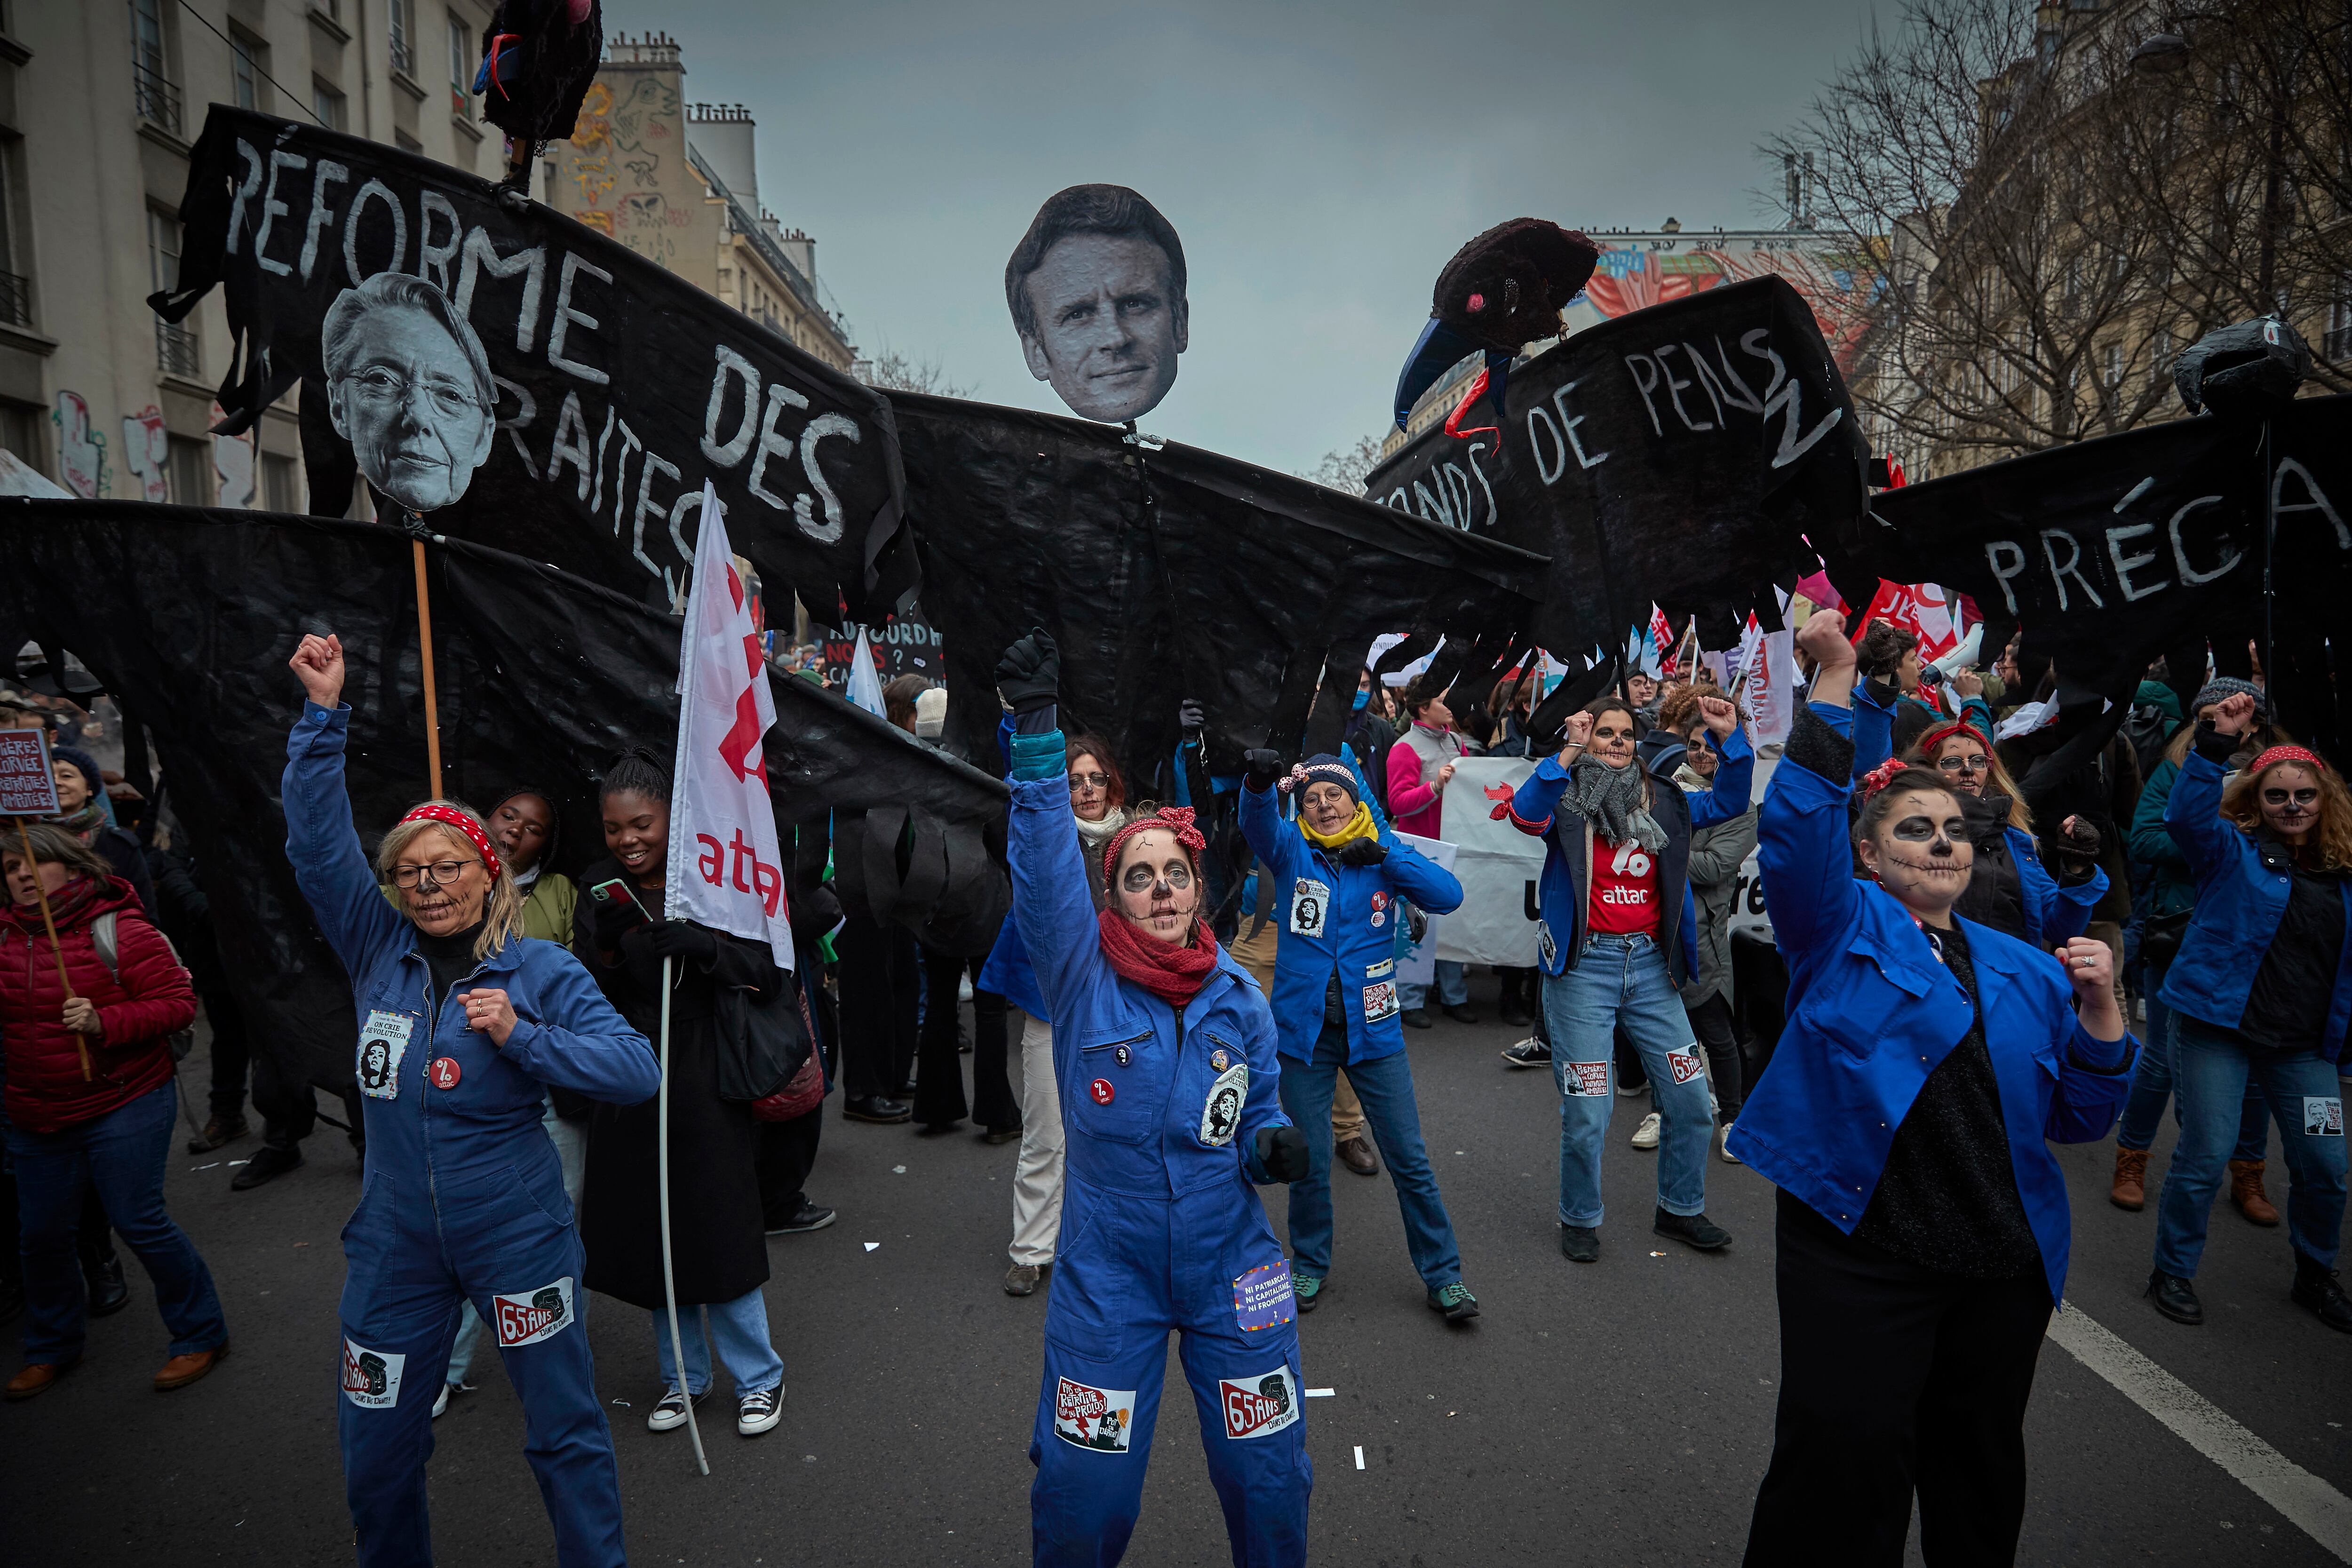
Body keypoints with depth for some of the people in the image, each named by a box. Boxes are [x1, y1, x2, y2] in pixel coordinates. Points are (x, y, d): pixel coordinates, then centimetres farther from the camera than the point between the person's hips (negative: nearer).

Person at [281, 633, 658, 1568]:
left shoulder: (541, 971, -8)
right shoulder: (377, 954, 0)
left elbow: (638, 1068, -16)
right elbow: (319, 843, -9)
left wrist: (520, 1036, -24)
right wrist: (324, 714, -16)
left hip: (518, 1235, -3)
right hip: (396, 1240, 3)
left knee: (566, 1430, 10)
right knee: (376, 1448, 17)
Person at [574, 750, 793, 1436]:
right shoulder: (602, 887, 6)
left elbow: (768, 972, -11)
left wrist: (700, 944, -26)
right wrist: (606, 946, -18)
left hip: (706, 1078, -4)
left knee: (719, 1233, -2)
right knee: (650, 1234, 11)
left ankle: (759, 1378, 18)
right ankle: (683, 1377, 30)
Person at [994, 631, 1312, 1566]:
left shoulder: (1238, 999, -1)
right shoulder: (1081, 974, -10)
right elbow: (1044, 865, -26)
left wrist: (1274, 1144, -12)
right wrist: (1037, 733, -35)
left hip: (1231, 1262, 2)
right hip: (1109, 1268, -2)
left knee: (1269, 1478, 13)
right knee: (1083, 1490, 9)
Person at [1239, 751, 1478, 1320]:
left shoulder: (1385, 851, 2)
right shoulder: (1292, 850, -1)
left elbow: (1449, 895, -10)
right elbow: (1258, 823, -24)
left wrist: (1384, 858, -20)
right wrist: (1259, 783, -46)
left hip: (1372, 1028, 0)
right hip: (1304, 1028, 0)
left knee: (1409, 1157, 6)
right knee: (1309, 1161, 10)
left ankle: (1443, 1274, 22)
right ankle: (1310, 1265, 32)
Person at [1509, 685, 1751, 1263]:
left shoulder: (1660, 803, 9)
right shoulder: (1566, 800, -4)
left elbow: (1727, 803, 14)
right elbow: (1526, 815, -24)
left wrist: (1730, 739, 1)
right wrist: (1569, 752, -28)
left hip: (1650, 964, 5)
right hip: (1584, 966, -4)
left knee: (1690, 1101, 11)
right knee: (1587, 1113, 1)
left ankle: (1680, 1209, 34)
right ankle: (1580, 1220, 24)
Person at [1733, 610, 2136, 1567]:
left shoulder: (2025, 970, 13)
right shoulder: (1843, 927, 1)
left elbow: (2078, 1120, 12)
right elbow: (1796, 827, -18)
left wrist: (2099, 1011, -4)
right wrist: (1834, 681, -22)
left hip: (2006, 1263, 5)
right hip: (1859, 1248, -5)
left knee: (1980, 1469, 18)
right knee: (1844, 1463, -4)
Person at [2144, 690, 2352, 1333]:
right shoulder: (2234, 849, -3)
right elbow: (2188, 814, -24)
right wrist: (2216, 743, -34)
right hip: (2219, 1023, -4)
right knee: (2205, 1156, -2)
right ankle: (2172, 1273, 15)